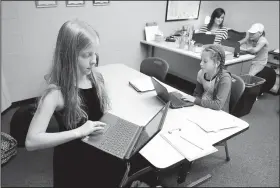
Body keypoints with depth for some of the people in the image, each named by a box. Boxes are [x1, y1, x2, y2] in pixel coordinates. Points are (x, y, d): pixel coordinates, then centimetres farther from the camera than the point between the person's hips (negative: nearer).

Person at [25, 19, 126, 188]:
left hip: (101, 151, 5)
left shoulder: (96, 78, -7)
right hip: (74, 162, -4)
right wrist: (79, 131, -30)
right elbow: (31, 142, -27)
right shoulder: (56, 93, -23)